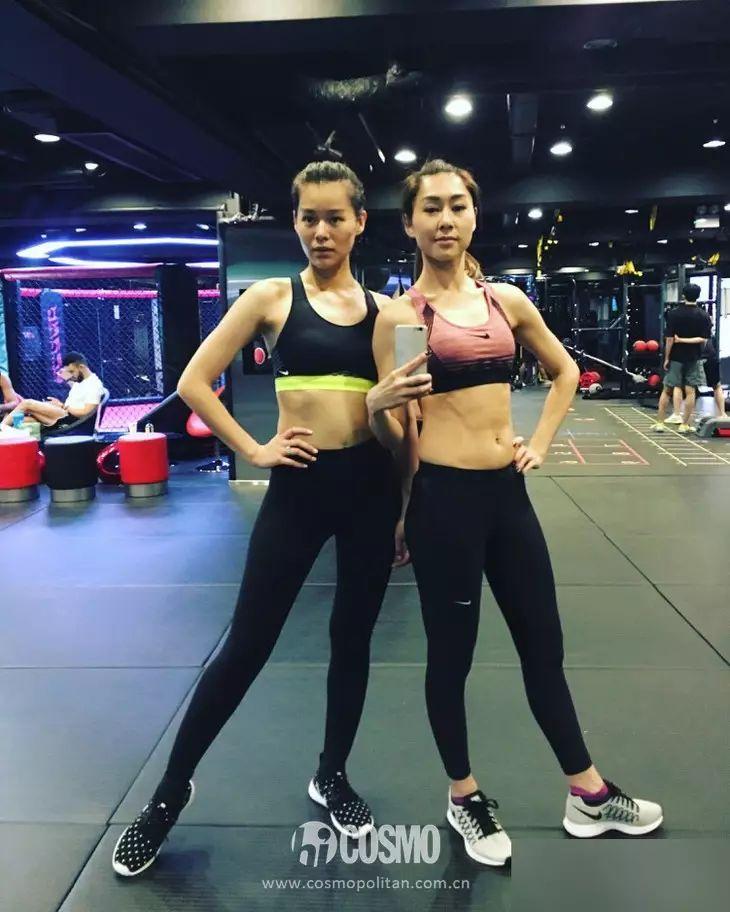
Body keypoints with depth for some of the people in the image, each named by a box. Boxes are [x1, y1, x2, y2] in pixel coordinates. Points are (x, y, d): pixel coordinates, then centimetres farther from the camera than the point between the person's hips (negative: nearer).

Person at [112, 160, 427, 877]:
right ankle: (169, 793, 23)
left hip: (373, 485, 3)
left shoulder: (383, 308, 7)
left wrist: (409, 504, 9)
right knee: (248, 644, 3)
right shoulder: (271, 297, 0)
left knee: (353, 636, 14)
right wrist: (252, 450, -6)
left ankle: (331, 776, 36)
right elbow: (194, 382, -2)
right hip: (299, 487, -3)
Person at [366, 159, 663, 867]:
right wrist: (376, 405, -24)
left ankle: (589, 795, 36)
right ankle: (464, 799, 33)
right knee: (451, 653, 9)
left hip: (507, 492, 5)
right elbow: (395, 436, -4)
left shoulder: (506, 300, 7)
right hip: (443, 496, -5)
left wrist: (542, 441, 12)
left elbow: (564, 371, 23)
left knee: (544, 645, 17)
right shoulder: (400, 314, -6)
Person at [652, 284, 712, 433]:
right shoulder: (703, 316, -3)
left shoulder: (673, 313, -7)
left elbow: (669, 338, -10)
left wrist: (666, 358, -4)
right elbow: (704, 339, -7)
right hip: (694, 358, 1)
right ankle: (684, 424, 3)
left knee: (667, 390, 7)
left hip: (676, 357, 0)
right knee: (690, 391, 3)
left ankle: (659, 422, 9)